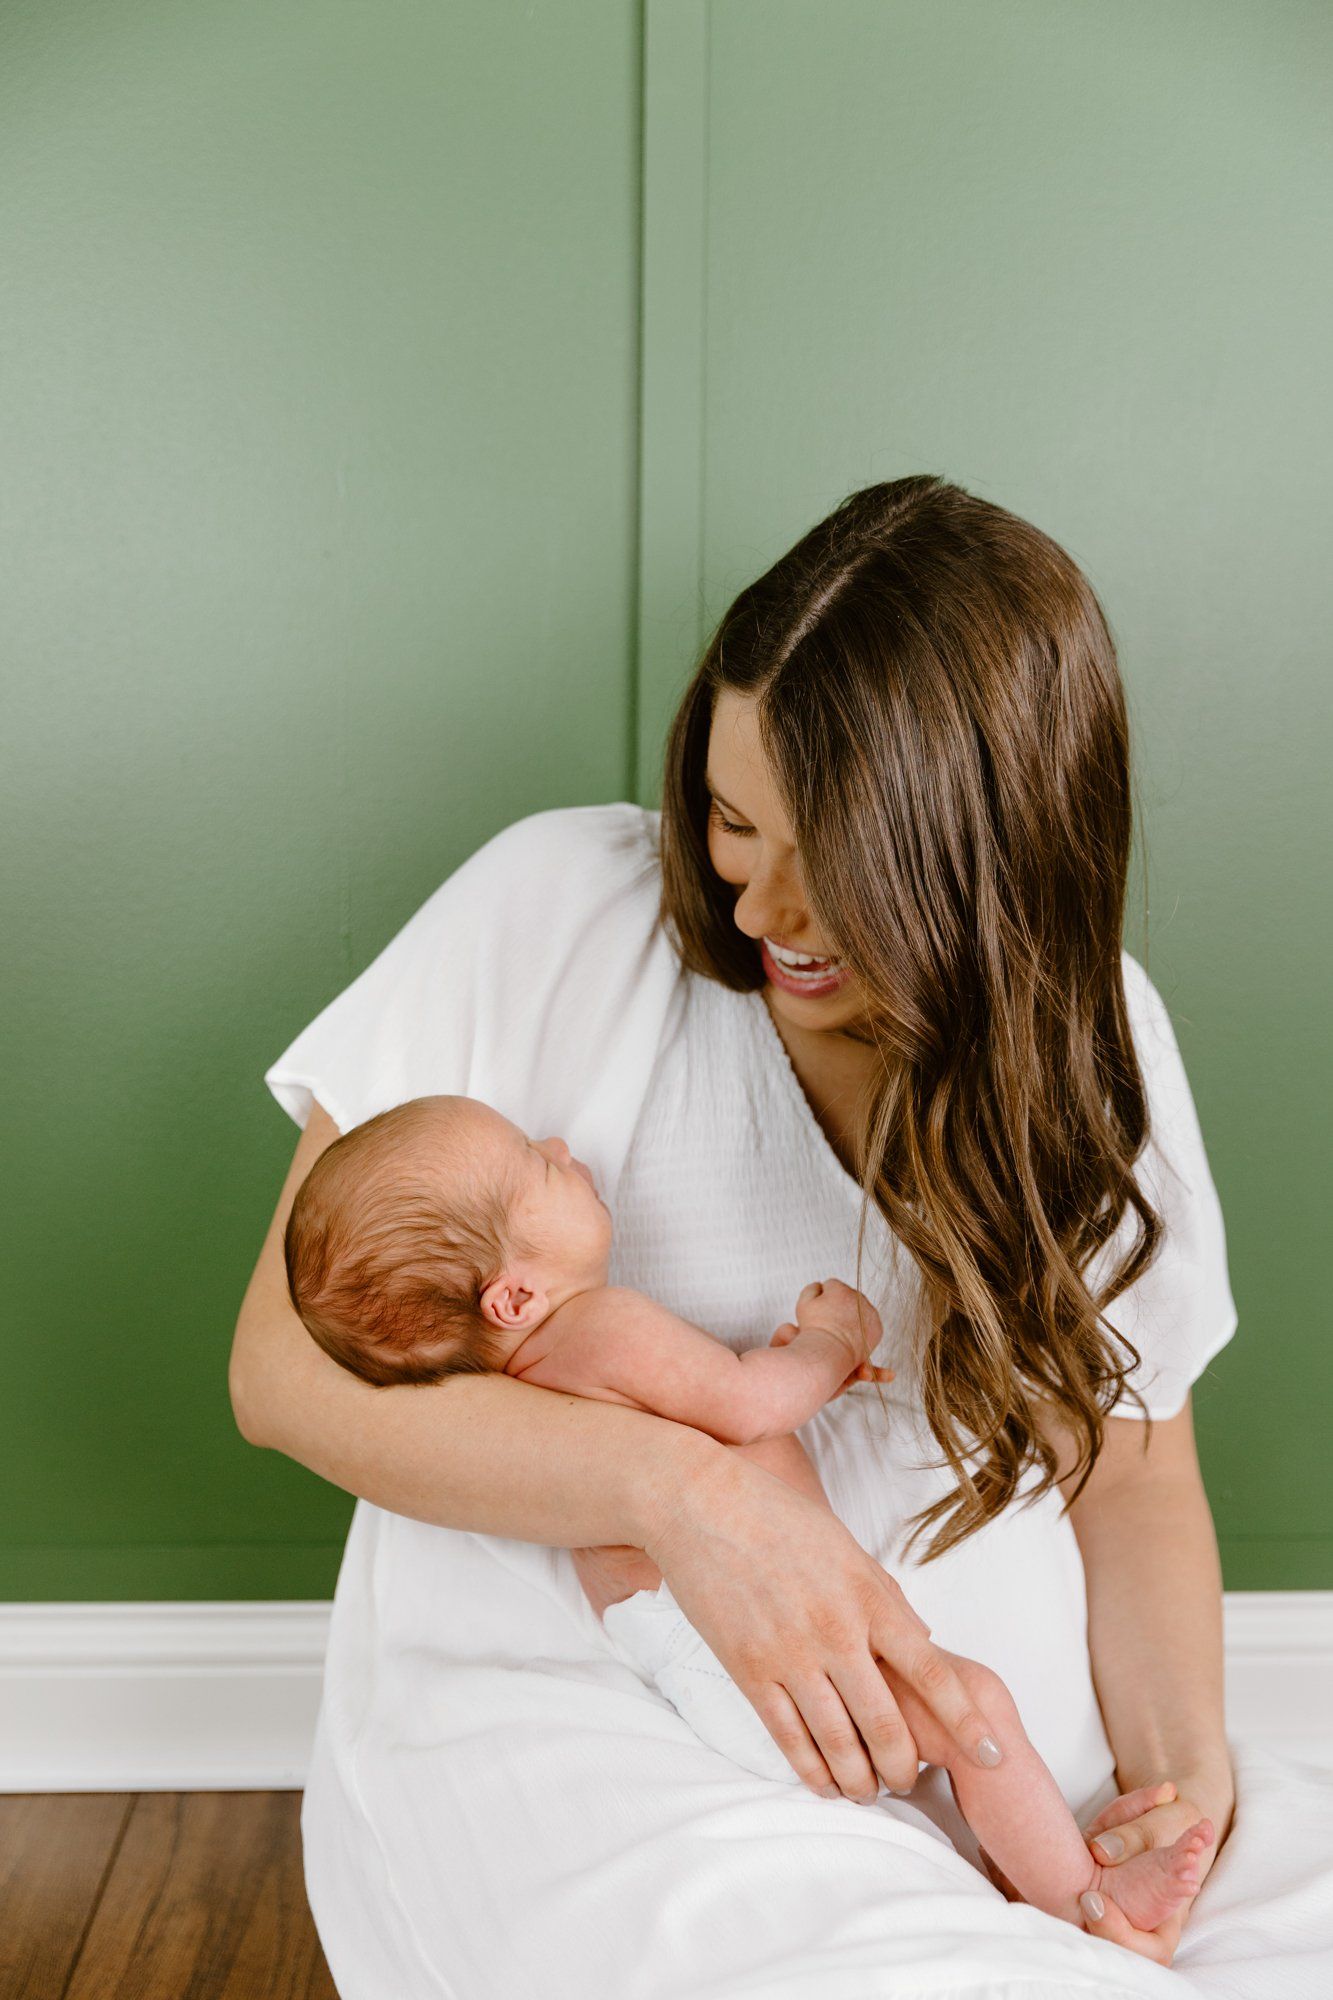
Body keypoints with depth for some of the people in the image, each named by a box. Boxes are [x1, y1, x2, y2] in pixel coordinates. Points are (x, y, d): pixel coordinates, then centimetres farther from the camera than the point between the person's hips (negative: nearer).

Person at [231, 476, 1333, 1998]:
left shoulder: (1089, 1033, 4)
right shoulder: (560, 905, -9)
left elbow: (1135, 1472, 10)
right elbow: (289, 1364, -9)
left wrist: (1179, 1757, -9)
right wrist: (682, 1486, -21)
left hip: (954, 1703, 4)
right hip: (549, 1692, -3)